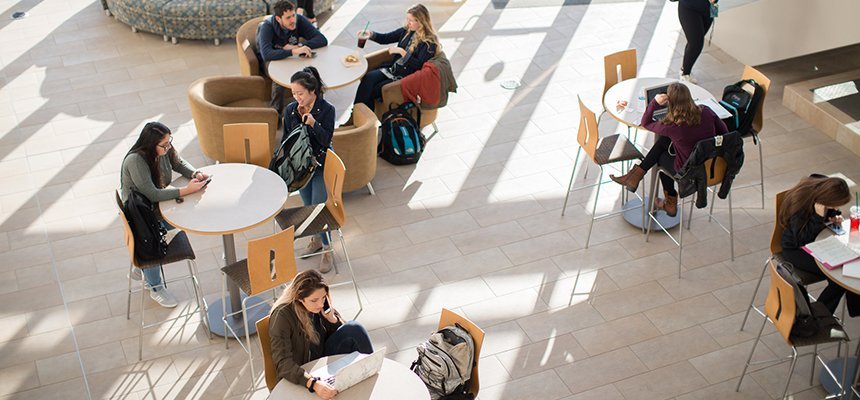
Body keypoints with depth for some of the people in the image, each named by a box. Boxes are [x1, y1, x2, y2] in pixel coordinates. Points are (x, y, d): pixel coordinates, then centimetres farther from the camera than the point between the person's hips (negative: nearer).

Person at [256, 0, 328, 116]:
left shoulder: (299, 20, -15)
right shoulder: (266, 27, -26)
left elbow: (322, 40, -18)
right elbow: (266, 54, -43)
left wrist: (298, 47, -31)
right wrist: (294, 51, -52)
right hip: (270, 60, -3)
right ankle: (276, 114, -24)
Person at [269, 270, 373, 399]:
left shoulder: (321, 306, -6)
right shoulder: (282, 316, -23)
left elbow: (340, 335, 6)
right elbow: (283, 363, -31)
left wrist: (332, 318, -16)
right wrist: (313, 383, -47)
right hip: (301, 379, -6)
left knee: (354, 329, -14)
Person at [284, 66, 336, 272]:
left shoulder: (327, 110, -17)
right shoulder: (291, 110, -6)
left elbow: (326, 140, -19)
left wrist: (313, 124, -34)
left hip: (321, 163, -4)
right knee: (308, 206, 15)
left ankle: (327, 250, 6)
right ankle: (316, 239, 38)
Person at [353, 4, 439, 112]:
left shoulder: (430, 42, -11)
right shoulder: (406, 31, 7)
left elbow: (418, 65, -17)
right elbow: (385, 38, 14)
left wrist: (402, 52, -19)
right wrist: (371, 35, -4)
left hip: (405, 78, -6)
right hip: (391, 69, 6)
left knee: (373, 91, -22)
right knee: (368, 77, -22)